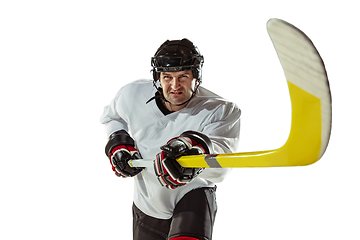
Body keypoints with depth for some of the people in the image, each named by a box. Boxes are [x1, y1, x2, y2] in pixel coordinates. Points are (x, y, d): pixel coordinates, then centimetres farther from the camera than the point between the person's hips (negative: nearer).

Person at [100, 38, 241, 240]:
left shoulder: (220, 110, -23)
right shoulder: (132, 95, -13)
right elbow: (112, 116, 12)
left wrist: (196, 146, -61)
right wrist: (118, 142, -6)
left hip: (194, 195, -4)